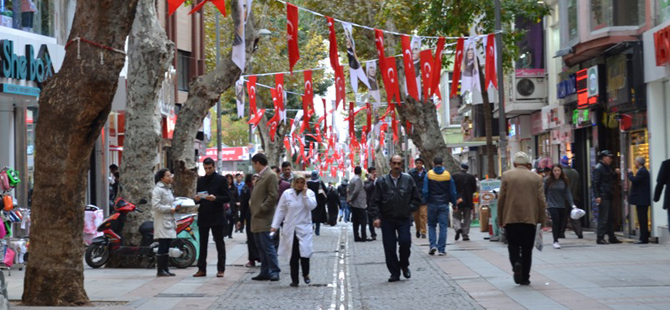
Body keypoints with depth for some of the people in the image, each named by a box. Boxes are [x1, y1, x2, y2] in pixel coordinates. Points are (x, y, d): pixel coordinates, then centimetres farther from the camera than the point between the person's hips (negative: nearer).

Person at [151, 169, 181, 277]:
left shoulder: (168, 189, 19)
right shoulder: (157, 190, -10)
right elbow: (156, 205, -18)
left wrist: (175, 208, 8)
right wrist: (170, 209, -16)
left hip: (169, 220, 9)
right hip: (162, 221, -9)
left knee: (166, 247, 9)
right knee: (162, 246, -10)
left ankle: (165, 269, 12)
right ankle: (160, 270, -7)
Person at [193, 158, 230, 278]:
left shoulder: (221, 180, -1)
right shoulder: (201, 180, 12)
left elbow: (227, 198, -5)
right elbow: (198, 197, 17)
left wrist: (215, 198, -21)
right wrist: (197, 199, -6)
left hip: (217, 216, -4)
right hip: (203, 216, 4)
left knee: (219, 243, 1)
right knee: (203, 244, 6)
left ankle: (221, 269, 4)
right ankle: (202, 269, 10)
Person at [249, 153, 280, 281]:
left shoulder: (271, 176, -11)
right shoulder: (261, 176, 18)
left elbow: (273, 196, -17)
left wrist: (261, 209, -16)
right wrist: (251, 202, 12)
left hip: (264, 219, -10)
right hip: (257, 219, 10)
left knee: (267, 245, -10)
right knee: (261, 247, 10)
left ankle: (274, 271, -7)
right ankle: (265, 272, 14)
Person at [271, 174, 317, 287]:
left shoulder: (309, 193, 2)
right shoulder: (287, 194, 3)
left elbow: (312, 206, -13)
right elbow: (280, 210, 5)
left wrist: (305, 194, -14)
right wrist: (275, 225, 1)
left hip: (304, 228, -1)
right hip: (290, 229, 1)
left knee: (304, 252, -10)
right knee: (293, 255, 4)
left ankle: (306, 274, 15)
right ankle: (294, 279, 13)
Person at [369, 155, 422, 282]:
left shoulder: (408, 180, 3)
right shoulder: (382, 182, 1)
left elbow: (416, 199, 11)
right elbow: (375, 202, 2)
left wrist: (409, 209, -1)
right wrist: (376, 217, -8)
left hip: (404, 219, 0)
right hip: (387, 220, 0)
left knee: (405, 242, -14)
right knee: (389, 247, 0)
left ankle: (404, 265, 13)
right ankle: (394, 273, 12)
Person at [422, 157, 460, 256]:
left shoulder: (428, 174, -3)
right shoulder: (448, 175, 1)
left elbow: (425, 191, -5)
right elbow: (453, 191, 4)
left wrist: (425, 202, 5)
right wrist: (454, 204, 14)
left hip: (432, 204, 0)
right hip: (444, 204, 0)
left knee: (431, 225, 13)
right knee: (443, 226, 2)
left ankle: (433, 245, -2)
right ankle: (441, 249, -1)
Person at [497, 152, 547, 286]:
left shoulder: (506, 175, 1)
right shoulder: (536, 178, 4)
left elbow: (501, 199, 0)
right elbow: (541, 200, 1)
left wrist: (500, 219, 6)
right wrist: (541, 219, 8)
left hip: (510, 218, -1)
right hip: (530, 218, 1)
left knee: (513, 246, 9)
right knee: (527, 249, 7)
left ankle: (516, 263, -19)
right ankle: (525, 278, 7)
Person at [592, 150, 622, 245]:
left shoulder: (607, 168, 17)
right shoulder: (598, 168, -11)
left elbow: (611, 179, 25)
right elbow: (594, 183, -16)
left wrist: (615, 173, 6)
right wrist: (597, 196, -21)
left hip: (608, 197, 9)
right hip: (603, 197, -9)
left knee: (611, 218, 12)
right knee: (603, 218, -8)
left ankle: (612, 237, 17)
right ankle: (600, 238, -4)